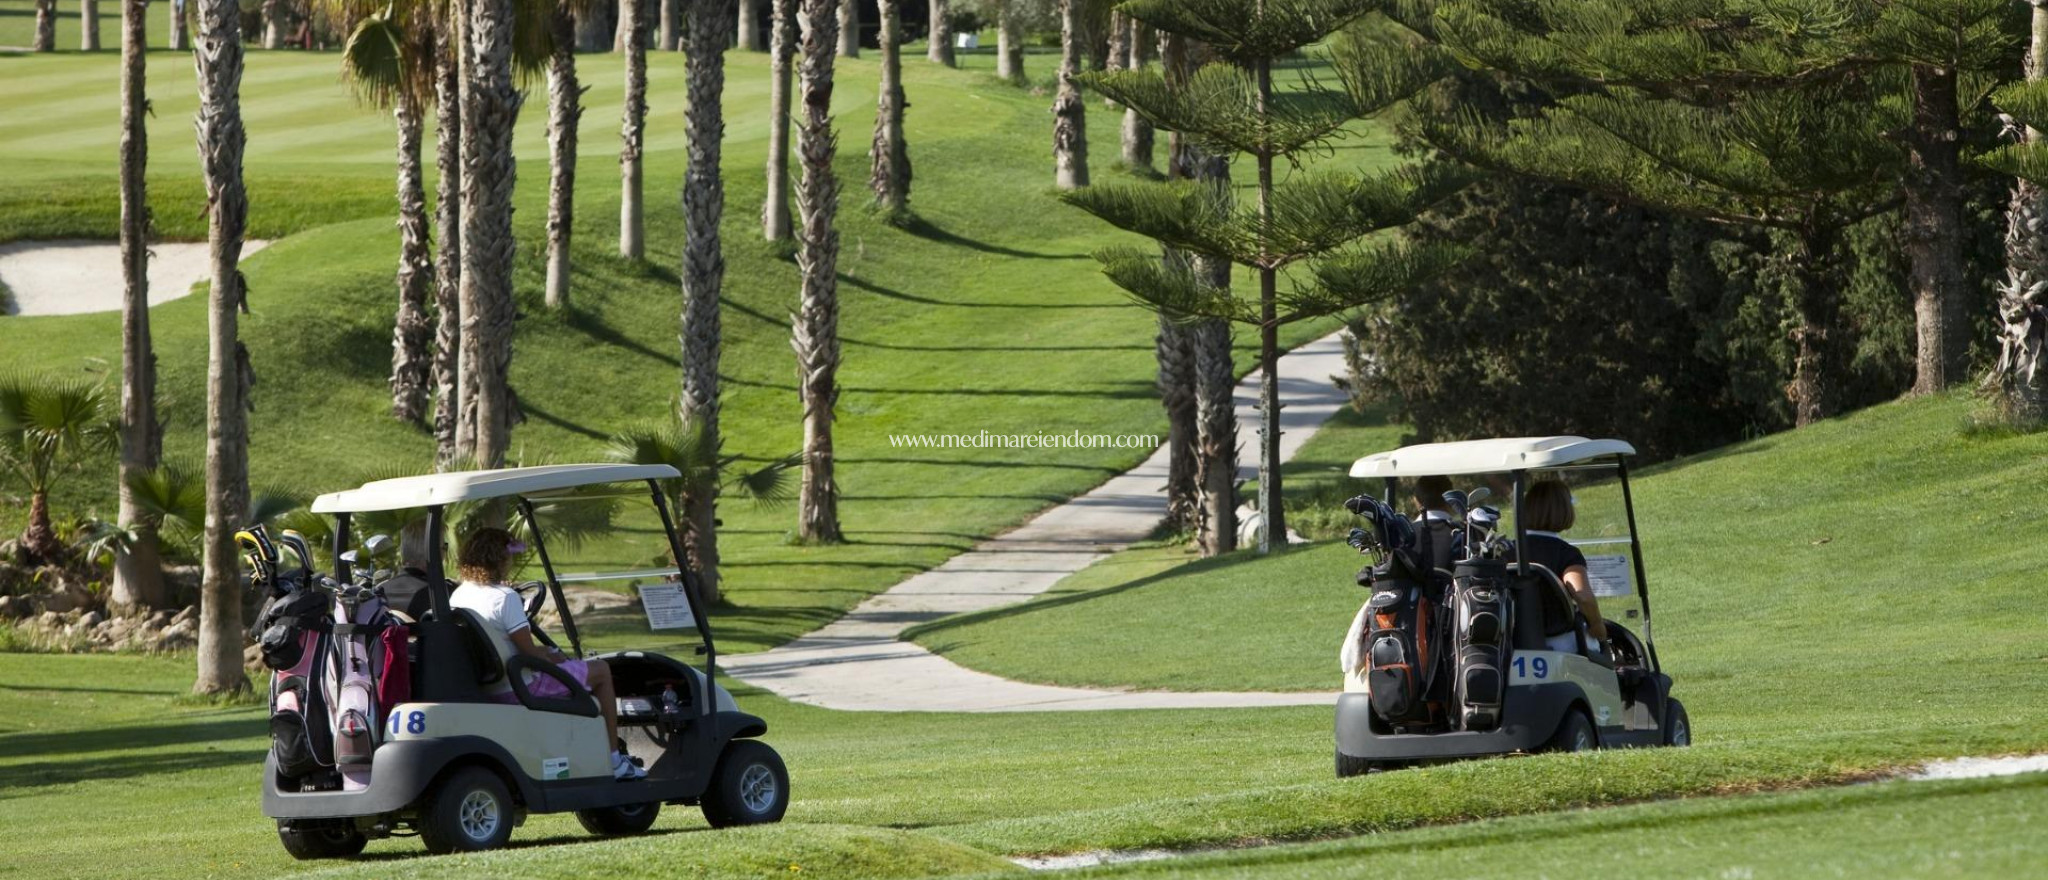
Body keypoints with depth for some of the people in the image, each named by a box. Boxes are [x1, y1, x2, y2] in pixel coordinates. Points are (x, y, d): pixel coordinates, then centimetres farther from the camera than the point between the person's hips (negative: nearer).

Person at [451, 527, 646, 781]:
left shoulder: (458, 596, 3)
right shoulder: (505, 598, -24)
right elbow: (529, 651, -21)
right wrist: (553, 661, 0)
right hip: (523, 687, -9)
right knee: (600, 671, 10)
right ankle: (614, 759, 14)